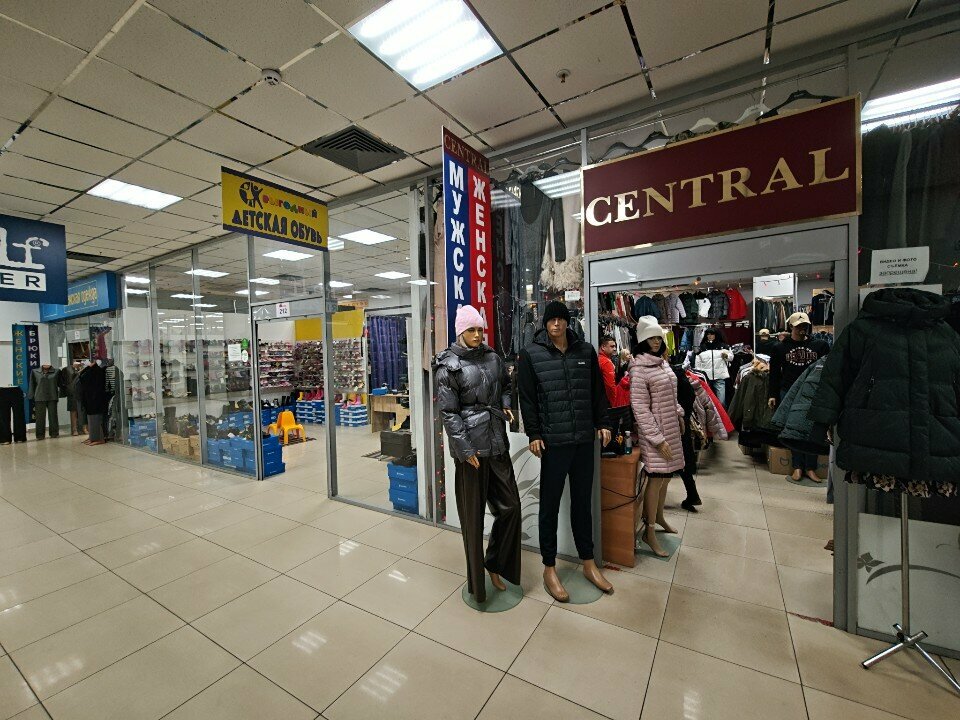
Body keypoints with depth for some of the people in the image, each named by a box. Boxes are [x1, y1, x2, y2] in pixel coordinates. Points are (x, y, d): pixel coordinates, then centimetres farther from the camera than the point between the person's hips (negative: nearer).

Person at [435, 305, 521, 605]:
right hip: (471, 446, -5)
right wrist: (466, 449, -14)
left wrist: (506, 405, 5)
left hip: (497, 442, 6)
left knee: (510, 505, 10)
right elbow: (448, 412, -11)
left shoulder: (493, 358, 8)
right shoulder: (449, 366, -8)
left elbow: (506, 385, 26)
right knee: (473, 513, 6)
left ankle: (494, 563, 32)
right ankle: (476, 578, 26)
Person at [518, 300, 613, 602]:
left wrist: (602, 423, 9)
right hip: (553, 441, -4)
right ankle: (549, 569, 27)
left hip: (585, 440, 4)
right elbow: (527, 398, -5)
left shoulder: (586, 351, 8)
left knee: (583, 502, 17)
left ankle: (588, 563, 36)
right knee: (550, 506, 9)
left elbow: (598, 391, 13)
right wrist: (534, 434, -8)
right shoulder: (531, 354, -4)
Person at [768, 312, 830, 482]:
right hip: (789, 393, -1)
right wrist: (773, 395, 3)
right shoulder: (781, 348, 4)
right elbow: (774, 373, 6)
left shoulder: (819, 346, 6)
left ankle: (810, 467, 12)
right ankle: (797, 466, 12)